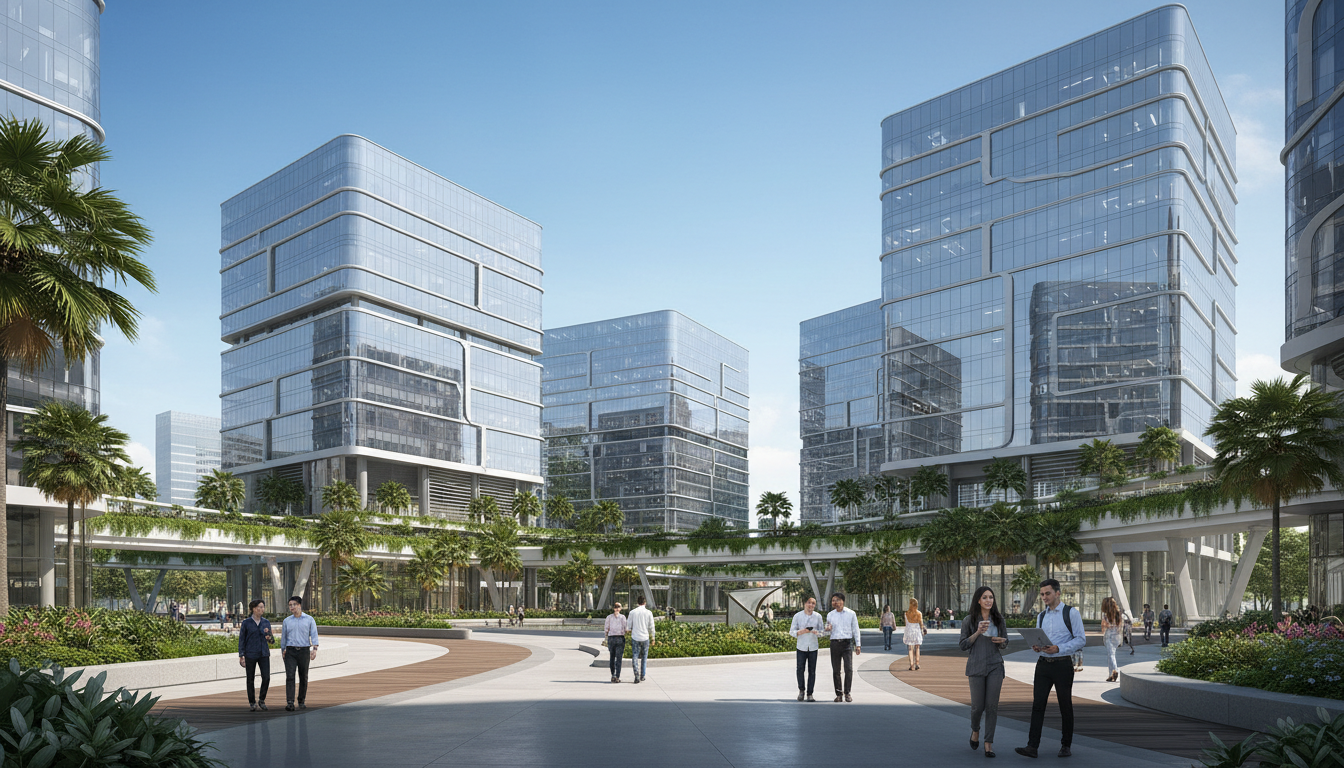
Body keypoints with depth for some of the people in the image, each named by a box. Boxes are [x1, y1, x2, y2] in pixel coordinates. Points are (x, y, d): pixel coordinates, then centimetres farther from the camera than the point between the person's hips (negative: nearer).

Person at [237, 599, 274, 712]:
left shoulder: (266, 622, 7)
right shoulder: (246, 623, -2)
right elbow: (241, 640, 0)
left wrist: (269, 637, -12)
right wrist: (241, 656, -6)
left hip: (264, 654, 2)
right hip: (250, 654, -2)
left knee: (266, 677, -8)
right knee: (250, 680, 5)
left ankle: (261, 700, 9)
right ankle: (252, 703, 17)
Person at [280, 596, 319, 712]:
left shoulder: (309, 620, 2)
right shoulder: (287, 621, 8)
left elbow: (314, 635, -5)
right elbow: (283, 637, 18)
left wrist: (315, 649, -18)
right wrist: (283, 652, 20)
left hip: (304, 651, 0)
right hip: (290, 651, 1)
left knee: (303, 678, 6)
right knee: (290, 677, -11)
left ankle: (301, 701, 19)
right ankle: (290, 703, -17)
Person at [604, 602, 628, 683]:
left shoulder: (609, 617, 2)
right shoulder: (622, 617, -3)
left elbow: (606, 629, 1)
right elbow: (626, 629, -3)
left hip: (611, 638, 2)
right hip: (620, 638, -2)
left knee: (612, 658, 16)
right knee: (619, 659, -2)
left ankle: (613, 675, 16)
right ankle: (617, 677, -10)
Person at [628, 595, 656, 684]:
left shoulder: (632, 612, -1)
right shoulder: (649, 612, -2)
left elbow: (629, 627, 1)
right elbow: (651, 627, 0)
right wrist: (653, 639, 9)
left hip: (635, 637, -1)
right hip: (645, 637, 1)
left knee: (635, 657, 2)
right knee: (644, 657, 14)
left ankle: (637, 675, -16)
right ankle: (642, 676, 18)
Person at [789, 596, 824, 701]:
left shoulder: (818, 616, 4)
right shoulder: (797, 616, 1)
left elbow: (821, 631, 9)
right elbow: (792, 631, 2)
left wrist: (816, 632, -14)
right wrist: (801, 632, -18)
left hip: (813, 647, 1)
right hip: (801, 647, -1)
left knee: (812, 671, 0)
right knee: (800, 669, -4)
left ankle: (809, 694, 9)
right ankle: (801, 690, 18)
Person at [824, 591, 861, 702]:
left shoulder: (851, 614, 5)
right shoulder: (830, 615, 10)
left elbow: (855, 629, 8)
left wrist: (858, 645, 4)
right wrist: (828, 629, -7)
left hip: (847, 643, -2)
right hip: (835, 643, 2)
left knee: (849, 669, -10)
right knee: (836, 670, 2)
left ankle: (847, 693, -2)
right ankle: (838, 694, 8)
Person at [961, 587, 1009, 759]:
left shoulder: (999, 619, 4)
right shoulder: (969, 620, -2)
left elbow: (1005, 641, 14)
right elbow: (963, 645, -2)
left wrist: (1001, 640, -10)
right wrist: (978, 632, -15)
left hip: (995, 666, 1)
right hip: (976, 666, -1)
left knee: (992, 706, -2)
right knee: (978, 706, 3)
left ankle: (988, 744, 6)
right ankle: (975, 730, 34)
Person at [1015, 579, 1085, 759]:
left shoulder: (1071, 613, -4)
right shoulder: (1041, 616, 14)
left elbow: (1081, 639, -9)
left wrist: (1058, 648, -20)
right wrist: (1035, 646, -4)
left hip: (1062, 665, -4)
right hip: (1043, 664, 5)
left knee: (1065, 706, 6)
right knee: (1038, 704, -3)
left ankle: (1066, 746, 20)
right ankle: (1032, 746, -6)